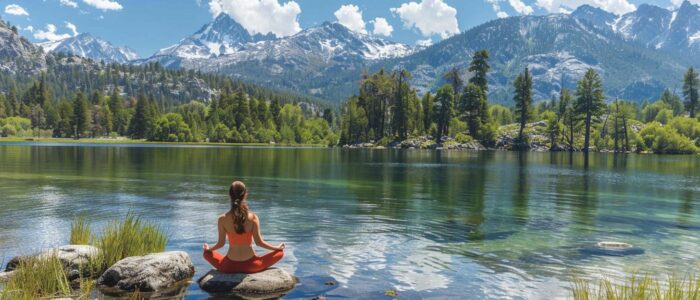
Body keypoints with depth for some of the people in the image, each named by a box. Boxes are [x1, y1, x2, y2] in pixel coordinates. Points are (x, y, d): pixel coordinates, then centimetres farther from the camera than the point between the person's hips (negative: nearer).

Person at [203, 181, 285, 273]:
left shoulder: (222, 219, -8)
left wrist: (208, 248, 21)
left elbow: (221, 243, -1)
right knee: (280, 252, 16)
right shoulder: (253, 217, -10)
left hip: (229, 266, 1)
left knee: (207, 253, 29)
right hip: (250, 265, -1)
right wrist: (277, 247, 9)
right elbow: (259, 242, -7)